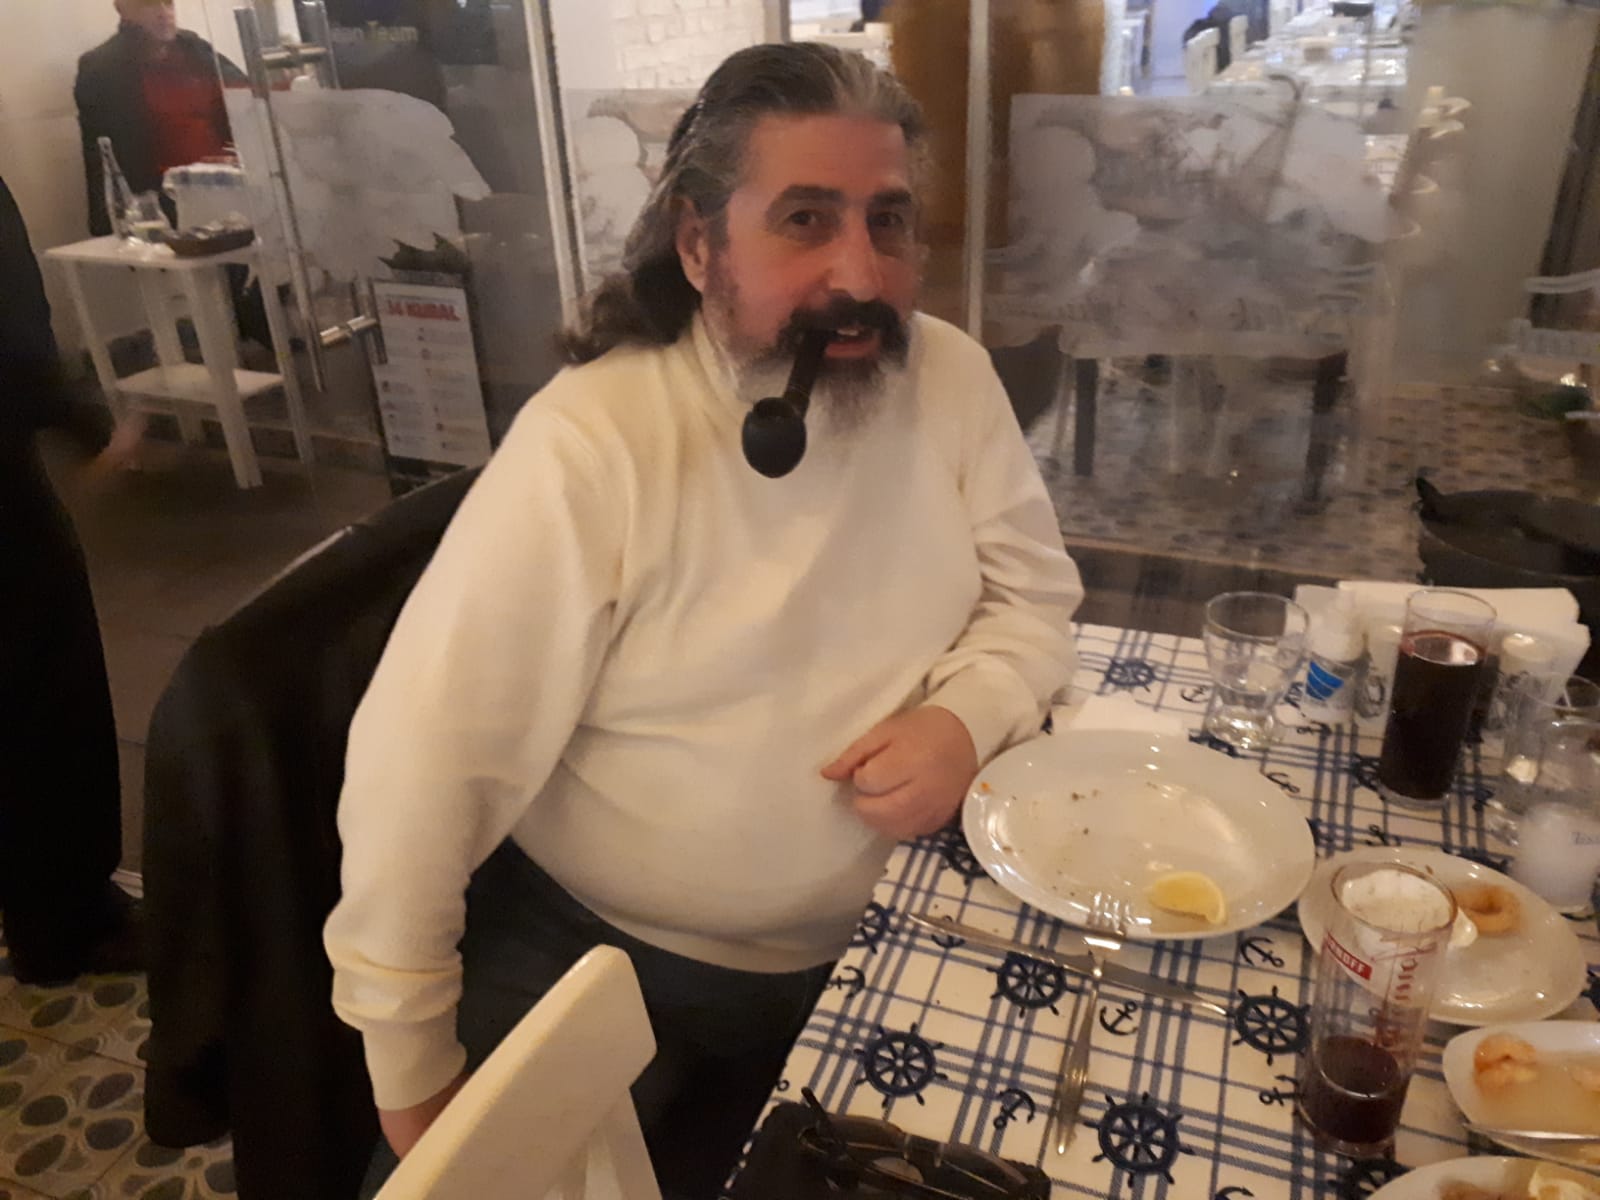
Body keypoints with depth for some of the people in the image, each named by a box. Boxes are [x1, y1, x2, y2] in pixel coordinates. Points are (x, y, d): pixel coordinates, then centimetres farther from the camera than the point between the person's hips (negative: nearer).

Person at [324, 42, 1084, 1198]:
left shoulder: (952, 378, -8)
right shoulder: (591, 444, -24)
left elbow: (1033, 592, 3)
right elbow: (423, 766, -22)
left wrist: (968, 714, -20)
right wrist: (413, 1077, -14)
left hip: (865, 956, 5)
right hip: (590, 965, -4)